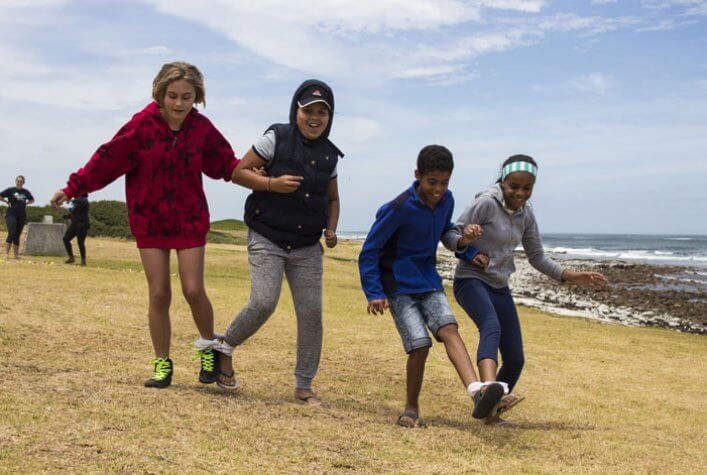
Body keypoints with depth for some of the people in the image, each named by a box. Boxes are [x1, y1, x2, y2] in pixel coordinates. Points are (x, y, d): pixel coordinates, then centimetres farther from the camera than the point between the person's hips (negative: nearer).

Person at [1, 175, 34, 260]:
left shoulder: (26, 192, 8)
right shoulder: (10, 190, -2)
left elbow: (32, 200, 24)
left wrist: (25, 203, 8)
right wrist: (7, 202, -2)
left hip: (21, 216, 4)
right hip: (11, 214, -4)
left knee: (17, 235, 8)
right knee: (11, 234, -16)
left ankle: (16, 254, 13)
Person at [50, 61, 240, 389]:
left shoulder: (202, 128, -7)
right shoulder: (143, 124, -13)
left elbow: (224, 163, 3)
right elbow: (108, 159, -8)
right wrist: (73, 188, -7)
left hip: (190, 220, 0)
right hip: (149, 221, 0)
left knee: (194, 290, -7)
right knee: (159, 294, 1)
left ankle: (208, 348, 19)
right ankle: (162, 364, 14)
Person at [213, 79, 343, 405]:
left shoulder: (329, 155, 8)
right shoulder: (276, 139, -5)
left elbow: (332, 198, 20)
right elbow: (238, 172, -4)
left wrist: (331, 230, 2)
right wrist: (272, 183, -20)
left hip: (307, 247, 4)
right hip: (267, 240, -4)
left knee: (311, 312, 0)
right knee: (263, 303, -17)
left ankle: (304, 386, 13)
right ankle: (225, 347, 13)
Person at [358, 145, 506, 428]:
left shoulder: (446, 201, 0)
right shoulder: (400, 208, -18)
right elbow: (369, 252, -13)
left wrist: (462, 241, -2)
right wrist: (374, 293, -20)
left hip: (428, 281, 5)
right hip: (399, 286, -5)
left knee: (449, 328, -19)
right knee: (420, 344, -14)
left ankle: (476, 390, -37)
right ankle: (411, 407, 5)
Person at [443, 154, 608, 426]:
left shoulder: (526, 215, 7)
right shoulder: (486, 204, -12)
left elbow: (537, 257, 16)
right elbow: (451, 235, -10)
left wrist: (572, 277, 6)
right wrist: (469, 252, -30)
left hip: (499, 288, 7)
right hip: (471, 281, -7)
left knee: (515, 359, 4)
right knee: (492, 327, -37)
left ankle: (491, 411, 24)